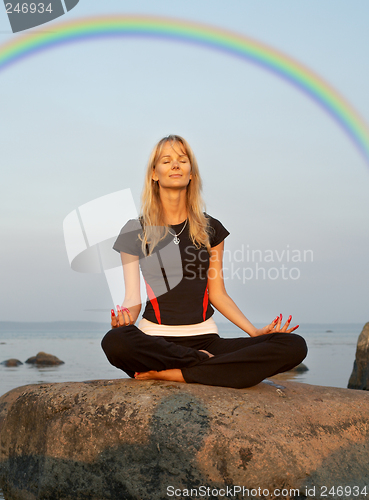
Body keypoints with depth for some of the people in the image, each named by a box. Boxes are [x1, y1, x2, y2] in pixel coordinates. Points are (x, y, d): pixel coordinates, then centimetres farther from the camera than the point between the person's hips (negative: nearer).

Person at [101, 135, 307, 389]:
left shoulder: (210, 229, 13)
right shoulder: (136, 231, 6)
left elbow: (218, 294, 13)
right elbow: (133, 298, 4)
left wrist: (255, 331, -1)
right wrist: (124, 317, -20)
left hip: (205, 337, 3)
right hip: (155, 338, -2)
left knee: (294, 347, -22)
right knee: (115, 342, -39)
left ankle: (175, 374, -25)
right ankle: (205, 362, -18)